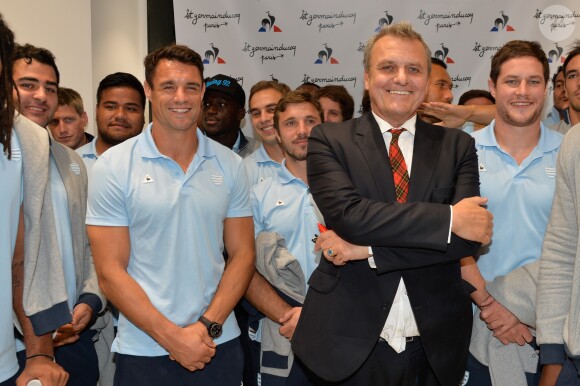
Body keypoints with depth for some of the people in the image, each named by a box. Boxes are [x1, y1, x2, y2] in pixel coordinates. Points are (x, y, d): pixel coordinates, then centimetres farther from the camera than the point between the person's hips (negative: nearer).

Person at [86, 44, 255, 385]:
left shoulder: (230, 165, 2)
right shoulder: (113, 166, -6)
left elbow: (243, 254, 2)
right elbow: (110, 272, -8)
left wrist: (208, 326, -10)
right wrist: (173, 337, -13)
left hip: (220, 345, 2)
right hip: (143, 352, -2)